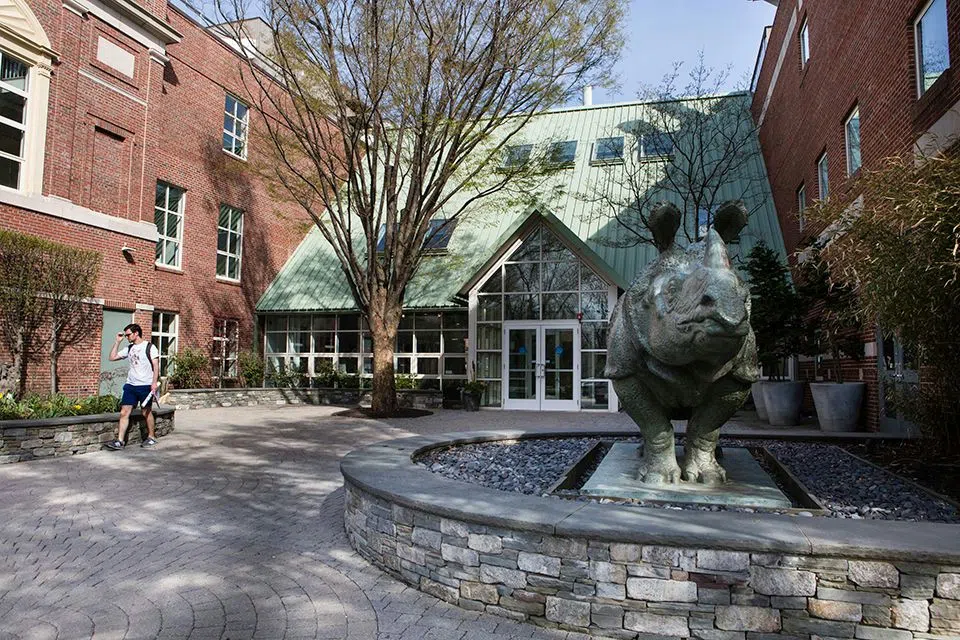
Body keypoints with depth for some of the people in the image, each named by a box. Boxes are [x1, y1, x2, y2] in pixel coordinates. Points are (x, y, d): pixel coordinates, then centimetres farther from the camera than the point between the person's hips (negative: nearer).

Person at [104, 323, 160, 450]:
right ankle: (119, 441, -2)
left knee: (146, 412, 4)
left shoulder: (149, 347, -5)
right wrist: (118, 341, 9)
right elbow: (112, 357, 17)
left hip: (145, 386, -6)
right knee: (124, 412, -2)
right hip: (130, 385, 6)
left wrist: (154, 382, -18)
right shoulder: (129, 348, 13)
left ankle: (151, 437, 19)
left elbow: (156, 366, -10)